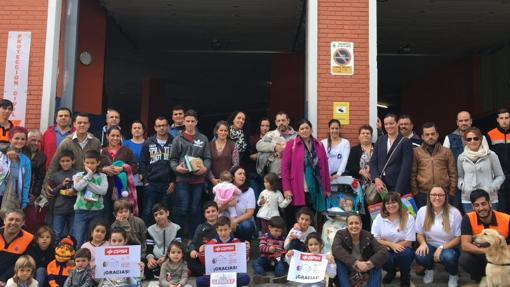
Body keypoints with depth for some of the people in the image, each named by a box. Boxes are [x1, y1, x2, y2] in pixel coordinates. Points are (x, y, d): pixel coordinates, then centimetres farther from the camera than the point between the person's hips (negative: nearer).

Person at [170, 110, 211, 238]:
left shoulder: (203, 139, 10)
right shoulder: (178, 139, 6)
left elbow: (207, 158, 8)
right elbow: (173, 159, 5)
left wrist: (205, 168, -11)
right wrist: (176, 167, -14)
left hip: (198, 178, 2)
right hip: (182, 179, -2)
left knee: (195, 209, 8)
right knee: (181, 209, -4)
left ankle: (193, 237, 17)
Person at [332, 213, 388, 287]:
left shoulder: (368, 236, -12)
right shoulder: (341, 234, -17)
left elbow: (384, 252, -25)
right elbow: (336, 250, -38)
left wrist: (369, 263, -42)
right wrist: (355, 262, -47)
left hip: (364, 268, 2)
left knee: (377, 261, -25)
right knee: (339, 259, -31)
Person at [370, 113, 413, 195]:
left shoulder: (405, 142, -3)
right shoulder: (380, 140, 11)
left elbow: (405, 168, -9)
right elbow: (373, 162, 10)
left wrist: (398, 190, -16)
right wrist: (376, 179, -7)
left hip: (397, 186, -3)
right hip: (380, 185, 4)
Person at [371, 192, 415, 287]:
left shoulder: (408, 218, -7)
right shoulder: (379, 218, -3)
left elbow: (408, 242, -9)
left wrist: (388, 246, -15)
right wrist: (391, 244, -20)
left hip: (402, 249, -1)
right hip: (386, 251, 1)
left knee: (404, 254, -36)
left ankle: (405, 275, 1)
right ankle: (391, 271, 8)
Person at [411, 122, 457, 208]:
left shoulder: (447, 152, 9)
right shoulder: (416, 152, 5)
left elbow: (453, 174, 8)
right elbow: (412, 175, 3)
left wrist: (452, 193, 1)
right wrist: (415, 193, -2)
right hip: (422, 195, -1)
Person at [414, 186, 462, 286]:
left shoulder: (454, 212, -11)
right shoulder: (422, 211, -4)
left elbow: (458, 238, -7)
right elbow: (419, 233, 6)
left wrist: (442, 247, -20)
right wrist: (423, 243, -17)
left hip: (449, 248, -2)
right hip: (430, 247, 2)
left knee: (448, 257, -37)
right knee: (420, 256, -31)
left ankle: (453, 275, 3)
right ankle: (429, 269, 9)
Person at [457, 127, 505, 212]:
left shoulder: (491, 155, -2)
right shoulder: (461, 157, 4)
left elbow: (500, 176, 5)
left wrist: (491, 188, -10)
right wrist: (463, 186, -4)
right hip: (468, 200, 2)